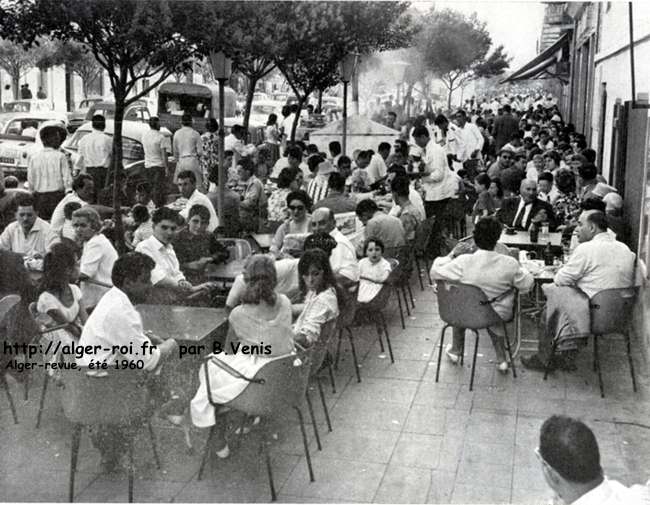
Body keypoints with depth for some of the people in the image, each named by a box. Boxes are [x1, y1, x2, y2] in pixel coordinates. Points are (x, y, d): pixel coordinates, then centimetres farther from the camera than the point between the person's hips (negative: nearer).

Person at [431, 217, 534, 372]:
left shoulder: (463, 262, -27)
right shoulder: (509, 263, -25)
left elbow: (434, 272, -15)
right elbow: (527, 285, -9)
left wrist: (452, 255, -5)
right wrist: (518, 270, 8)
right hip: (499, 317, 0)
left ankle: (455, 351, 49)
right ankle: (501, 359, 38)